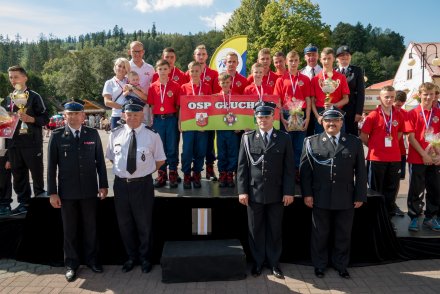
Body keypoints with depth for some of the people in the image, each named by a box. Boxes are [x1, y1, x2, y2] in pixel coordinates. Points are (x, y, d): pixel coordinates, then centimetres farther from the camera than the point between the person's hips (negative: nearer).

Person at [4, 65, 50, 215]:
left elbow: (45, 118, -5)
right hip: (13, 144, 6)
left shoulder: (34, 97, -2)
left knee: (37, 173, 4)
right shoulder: (9, 99, 16)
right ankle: (24, 202, 18)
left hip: (32, 143, -6)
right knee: (18, 175, 9)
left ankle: (40, 198, 18)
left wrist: (30, 119, -20)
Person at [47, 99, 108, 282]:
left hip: (89, 190, 1)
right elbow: (51, 166, -2)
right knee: (70, 229, 11)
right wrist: (52, 192, -5)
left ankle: (92, 259, 29)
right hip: (67, 191, -1)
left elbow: (100, 161, 4)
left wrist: (103, 185, 2)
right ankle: (71, 263, 26)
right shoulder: (57, 136, -3)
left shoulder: (93, 134, 1)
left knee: (90, 227, 12)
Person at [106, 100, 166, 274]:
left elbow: (160, 159, 3)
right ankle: (131, 257, 35)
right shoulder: (115, 134, 1)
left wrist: (146, 170, 0)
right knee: (124, 223, 14)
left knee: (144, 224, 11)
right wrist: (122, 169, 5)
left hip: (143, 184, -3)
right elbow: (111, 157, 14)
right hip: (121, 183, 3)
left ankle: (145, 258, 31)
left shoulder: (152, 135, -7)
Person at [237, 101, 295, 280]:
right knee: (255, 230, 10)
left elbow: (289, 168, 0)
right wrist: (242, 191, -5)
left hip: (276, 193, 0)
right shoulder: (247, 138, 3)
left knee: (275, 230, 10)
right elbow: (242, 166, 1)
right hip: (254, 192, 0)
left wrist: (289, 191, -6)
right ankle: (258, 262, 25)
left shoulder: (284, 138, 2)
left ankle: (274, 262, 25)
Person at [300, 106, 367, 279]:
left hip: (346, 199, 1)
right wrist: (307, 194, -7)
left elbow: (361, 171, 4)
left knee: (343, 235, 13)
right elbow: (305, 170, -1)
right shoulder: (311, 142, 2)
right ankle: (319, 265, 28)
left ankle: (341, 265, 31)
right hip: (320, 198, -1)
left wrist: (360, 196, 0)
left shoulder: (355, 142, 5)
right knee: (320, 234, 11)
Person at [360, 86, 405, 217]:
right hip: (376, 158, -4)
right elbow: (363, 137, -4)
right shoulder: (373, 115, -9)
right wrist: (374, 147, 4)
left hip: (394, 158, 4)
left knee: (392, 188, 13)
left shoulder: (399, 115, 4)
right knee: (375, 189, 8)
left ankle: (390, 214, 27)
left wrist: (391, 145, 8)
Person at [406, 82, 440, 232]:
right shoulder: (413, 113, -3)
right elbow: (411, 137, -7)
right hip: (417, 159, -3)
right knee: (416, 190, 4)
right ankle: (414, 218, 16)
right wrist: (424, 155, -12)